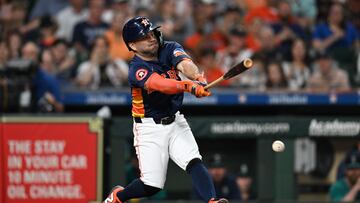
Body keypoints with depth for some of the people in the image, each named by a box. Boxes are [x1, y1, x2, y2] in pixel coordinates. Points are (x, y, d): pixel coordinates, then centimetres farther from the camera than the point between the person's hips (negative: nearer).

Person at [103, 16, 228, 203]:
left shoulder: (170, 49, -3)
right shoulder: (137, 69, -18)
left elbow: (185, 64, -25)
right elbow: (161, 85, -38)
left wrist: (197, 77, -49)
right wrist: (188, 85, -56)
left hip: (175, 122, 4)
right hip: (150, 128, -4)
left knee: (194, 162, -19)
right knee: (152, 186, -3)